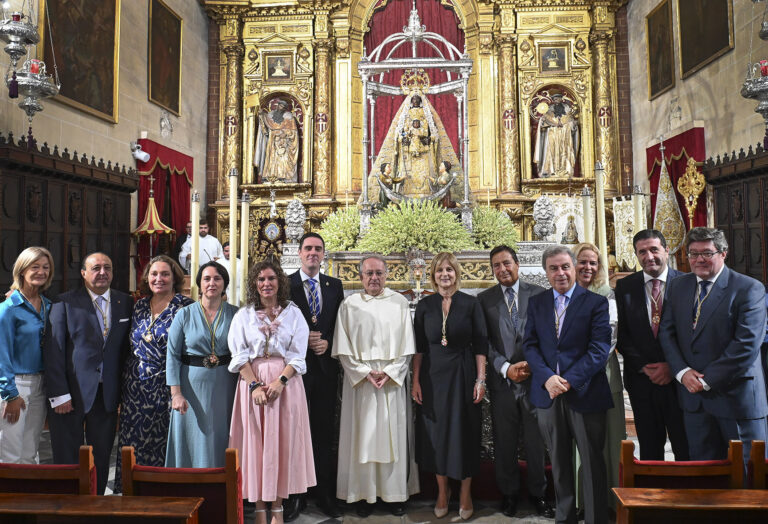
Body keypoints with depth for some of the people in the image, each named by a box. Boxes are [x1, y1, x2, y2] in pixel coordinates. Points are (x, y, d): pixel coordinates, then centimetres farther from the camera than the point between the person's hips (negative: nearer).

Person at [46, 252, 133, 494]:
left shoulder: (125, 302, 6)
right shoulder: (65, 302, -5)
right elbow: (53, 351, -7)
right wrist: (59, 394, -13)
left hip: (108, 393, 3)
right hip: (72, 393, -3)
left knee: (101, 459, 12)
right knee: (67, 460, 8)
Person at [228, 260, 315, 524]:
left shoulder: (293, 313, 5)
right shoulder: (243, 315, 7)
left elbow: (298, 355, -1)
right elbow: (239, 356, 0)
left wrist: (280, 381, -15)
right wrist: (255, 385, -13)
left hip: (286, 383, 0)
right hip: (252, 382, 1)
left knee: (282, 441, 2)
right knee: (255, 442, 3)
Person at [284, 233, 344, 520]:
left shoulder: (335, 285, 8)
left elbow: (340, 324, 8)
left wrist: (327, 342, -9)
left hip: (326, 367, 2)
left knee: (324, 433, 10)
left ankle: (326, 495, 22)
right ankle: (295, 496, 22)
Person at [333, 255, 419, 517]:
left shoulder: (399, 302, 4)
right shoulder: (349, 305, 2)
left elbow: (406, 346, 2)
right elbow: (343, 348, -1)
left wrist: (389, 373, -9)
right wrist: (365, 372, -10)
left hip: (392, 381, 1)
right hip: (359, 381, 0)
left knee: (393, 434, 5)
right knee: (362, 435, 3)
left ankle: (396, 492, 16)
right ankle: (364, 494, 14)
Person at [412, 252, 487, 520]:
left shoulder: (471, 304, -2)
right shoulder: (425, 305, 2)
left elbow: (480, 344, -2)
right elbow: (419, 346, 3)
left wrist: (480, 379, -7)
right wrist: (416, 381, -1)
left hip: (463, 375, -1)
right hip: (433, 376, 2)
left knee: (465, 432, 5)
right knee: (436, 432, 8)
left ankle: (465, 493, 23)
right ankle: (442, 491, 27)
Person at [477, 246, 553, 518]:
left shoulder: (539, 294, 2)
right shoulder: (484, 299, 4)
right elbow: (485, 342, 0)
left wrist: (533, 364, -11)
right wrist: (506, 368, -11)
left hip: (535, 378, 0)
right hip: (502, 381, 1)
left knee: (537, 442, 7)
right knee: (504, 443, 10)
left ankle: (538, 494, 27)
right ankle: (509, 494, 28)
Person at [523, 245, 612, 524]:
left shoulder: (596, 302, -2)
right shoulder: (535, 303, 8)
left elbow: (599, 349, -9)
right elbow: (530, 345, 3)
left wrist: (569, 380, -17)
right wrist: (547, 378, -13)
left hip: (585, 393, -3)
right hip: (548, 393, 3)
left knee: (592, 463, 8)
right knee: (559, 464, 15)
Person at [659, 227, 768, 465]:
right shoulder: (677, 286, 8)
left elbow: (747, 344, -15)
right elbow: (666, 331, 6)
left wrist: (707, 379, -15)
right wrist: (682, 371, -8)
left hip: (737, 396, -4)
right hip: (693, 394, 4)